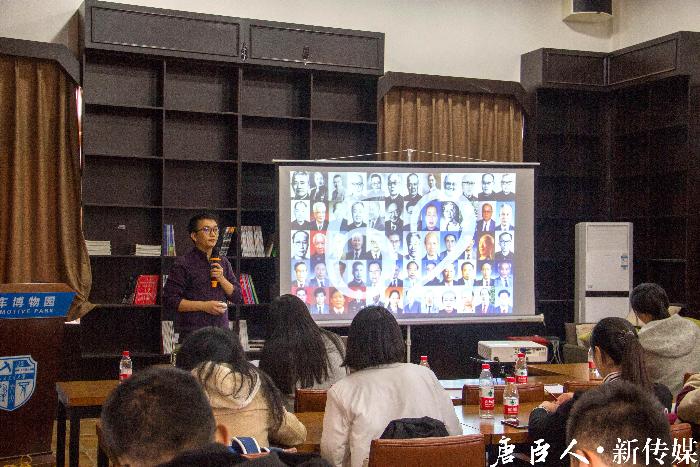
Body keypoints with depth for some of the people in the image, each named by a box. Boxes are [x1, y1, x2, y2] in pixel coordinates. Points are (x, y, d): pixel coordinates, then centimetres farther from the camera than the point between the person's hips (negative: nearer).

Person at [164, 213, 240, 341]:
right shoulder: (183, 264, -5)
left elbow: (237, 296, 12)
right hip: (193, 334, -5)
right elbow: (170, 301, -10)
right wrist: (204, 306, -15)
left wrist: (221, 279, -5)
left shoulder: (223, 262, 13)